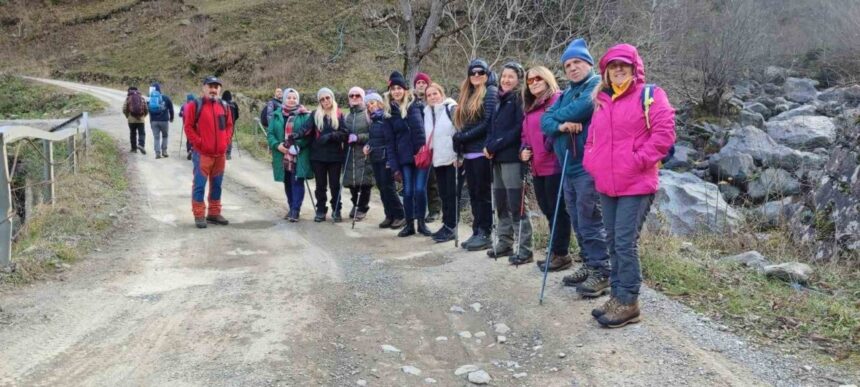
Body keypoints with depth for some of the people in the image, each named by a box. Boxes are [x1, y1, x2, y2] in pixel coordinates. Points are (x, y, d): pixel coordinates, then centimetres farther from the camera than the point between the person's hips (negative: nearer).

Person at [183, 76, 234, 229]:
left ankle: (214, 213, 22)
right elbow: (188, 127, -6)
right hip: (202, 153, -5)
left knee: (216, 185, 12)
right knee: (199, 185, -3)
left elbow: (229, 125, 16)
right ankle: (199, 215, 3)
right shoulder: (195, 105, -6)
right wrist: (199, 142, -11)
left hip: (220, 153, 5)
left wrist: (225, 140, 2)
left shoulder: (224, 106, 9)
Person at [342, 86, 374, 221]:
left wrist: (358, 137, -16)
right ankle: (355, 205, 28)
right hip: (349, 154, 5)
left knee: (364, 182, -3)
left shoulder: (368, 114, -3)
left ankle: (362, 208, 12)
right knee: (351, 181, 6)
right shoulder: (346, 117, 15)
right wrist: (346, 138, 2)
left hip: (364, 153, -5)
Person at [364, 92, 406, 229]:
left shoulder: (386, 118, -11)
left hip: (385, 158, -8)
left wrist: (390, 160, -20)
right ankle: (389, 216, 15)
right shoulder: (373, 120, 13)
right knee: (381, 187, 8)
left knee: (388, 187, -7)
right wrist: (367, 146, 0)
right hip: (375, 158, 8)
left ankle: (400, 216, 2)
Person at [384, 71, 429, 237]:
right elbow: (390, 141, 8)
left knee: (420, 189, -4)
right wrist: (394, 166, 4)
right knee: (407, 191, 2)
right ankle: (409, 224, 15)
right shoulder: (390, 112, 8)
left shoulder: (416, 105, 1)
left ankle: (421, 223, 11)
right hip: (404, 158, 2)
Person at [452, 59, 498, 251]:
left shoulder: (491, 92, -5)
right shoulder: (468, 95, 19)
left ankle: (485, 235, 3)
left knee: (483, 193, -3)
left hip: (482, 152, -8)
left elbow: (488, 123, -15)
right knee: (474, 194, 9)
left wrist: (463, 137, -12)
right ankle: (476, 232, 15)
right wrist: (459, 142, 5)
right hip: (469, 152, 8)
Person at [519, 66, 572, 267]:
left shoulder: (558, 99, -6)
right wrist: (523, 150, 8)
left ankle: (560, 253, 4)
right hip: (537, 167, 9)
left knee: (557, 209, -3)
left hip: (555, 165, -9)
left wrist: (550, 144, -22)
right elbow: (525, 134, 26)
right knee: (547, 210, 13)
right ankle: (556, 250, 23)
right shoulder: (530, 107, 21)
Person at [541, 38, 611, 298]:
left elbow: (582, 107, -23)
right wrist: (561, 125, -14)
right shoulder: (565, 94, 21)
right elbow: (545, 122, 9)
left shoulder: (598, 85, -4)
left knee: (589, 221, -9)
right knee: (578, 222, 13)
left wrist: (558, 115, -3)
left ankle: (602, 272, -2)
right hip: (569, 167, 9)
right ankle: (590, 265, 24)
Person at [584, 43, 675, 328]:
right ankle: (618, 296, 22)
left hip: (636, 185, -7)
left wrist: (639, 160, -15)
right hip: (606, 185, 7)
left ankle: (628, 302, 2)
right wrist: (592, 163, 10)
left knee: (625, 243, -8)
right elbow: (593, 137, 24)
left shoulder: (650, 95, -4)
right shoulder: (601, 101, 16)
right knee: (613, 243, 12)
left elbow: (664, 133, -13)